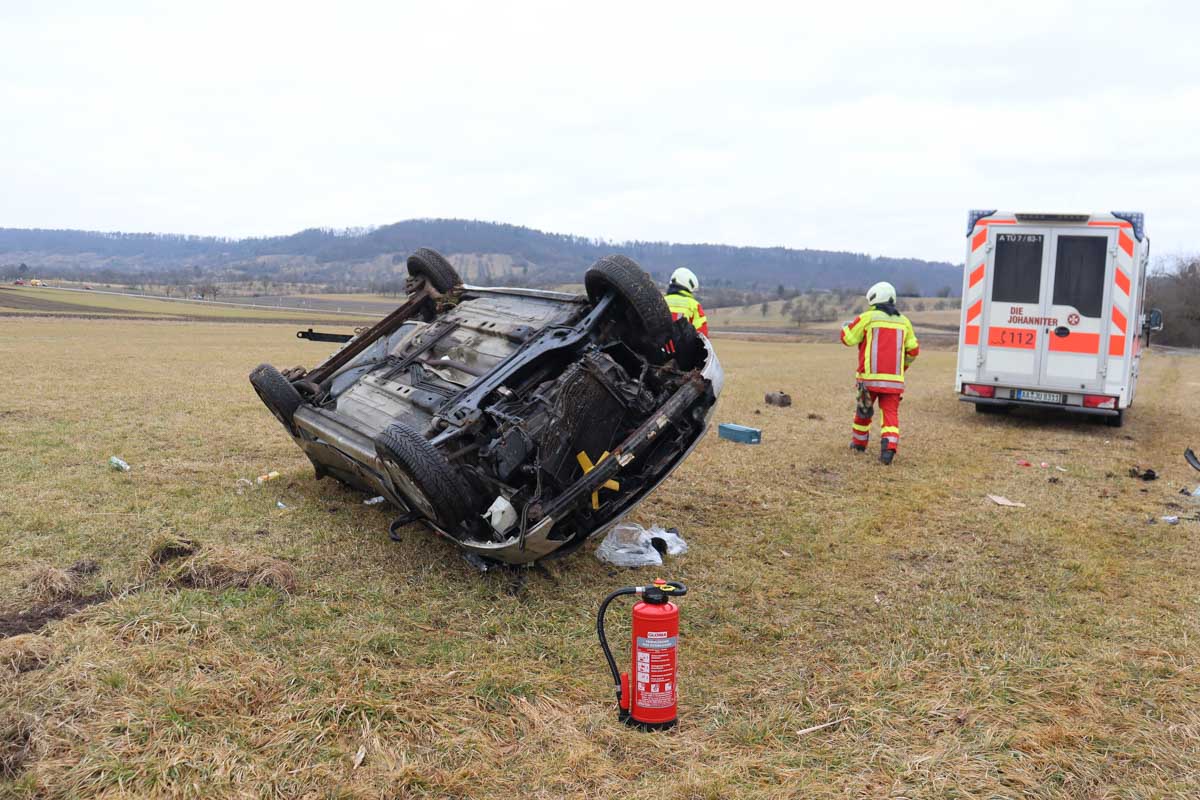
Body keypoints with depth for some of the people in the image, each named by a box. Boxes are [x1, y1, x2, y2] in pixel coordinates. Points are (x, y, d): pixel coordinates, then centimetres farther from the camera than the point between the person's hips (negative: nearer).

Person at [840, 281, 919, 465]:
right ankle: (889, 447, -17)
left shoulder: (868, 318, -4)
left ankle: (859, 443, 31)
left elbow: (848, 338, 0)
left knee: (864, 409, 16)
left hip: (870, 376, -2)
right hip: (894, 379, 2)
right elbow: (913, 349, 15)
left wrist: (845, 326, 22)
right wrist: (903, 366, 32)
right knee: (890, 412, 1)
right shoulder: (903, 321, 11)